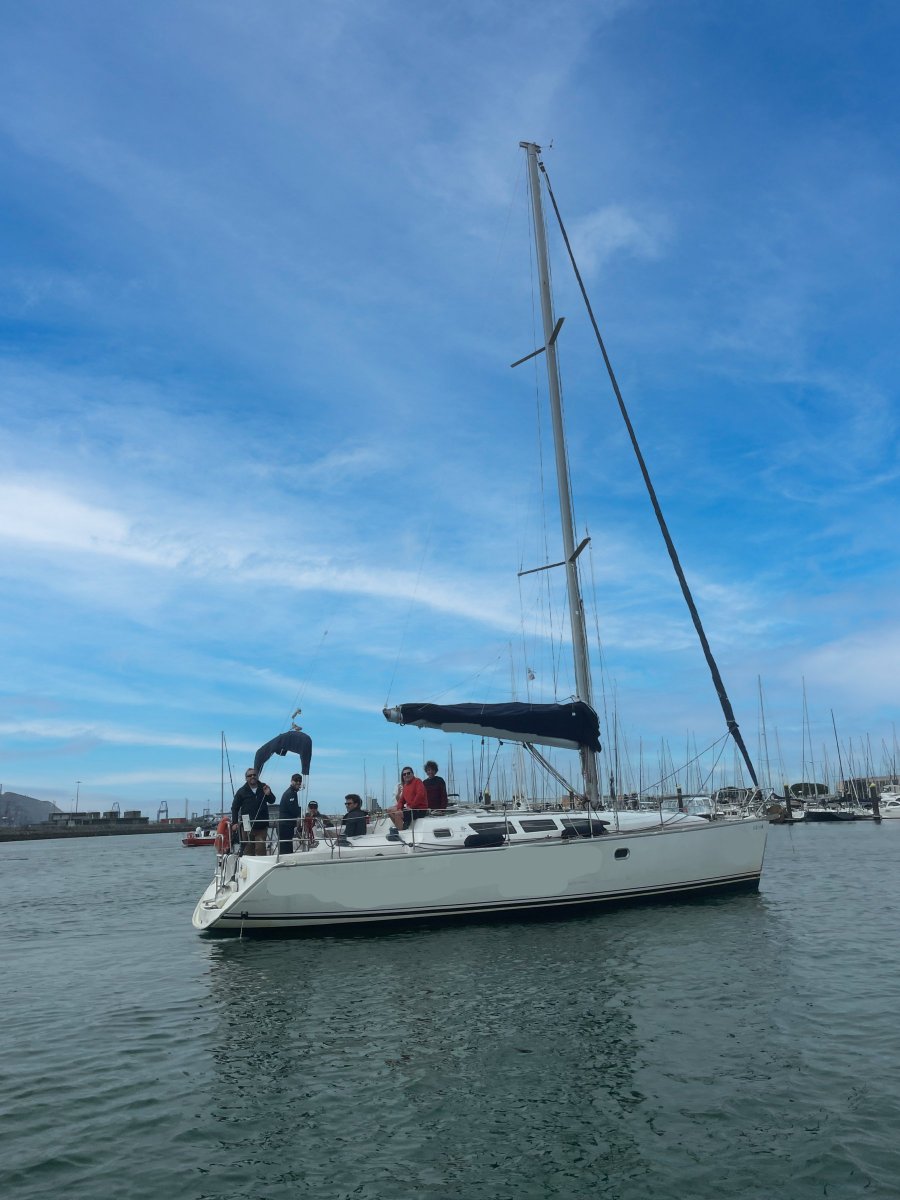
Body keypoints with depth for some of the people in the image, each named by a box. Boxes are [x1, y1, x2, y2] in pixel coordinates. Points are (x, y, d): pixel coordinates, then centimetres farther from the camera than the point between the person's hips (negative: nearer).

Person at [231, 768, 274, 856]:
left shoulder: (264, 788, 7)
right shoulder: (241, 791, 2)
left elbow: (271, 801, 13)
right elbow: (235, 808, 4)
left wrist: (268, 794, -9)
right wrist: (235, 822, -6)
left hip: (261, 826, 1)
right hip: (247, 826, -1)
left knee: (261, 848, -3)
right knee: (248, 849, 2)